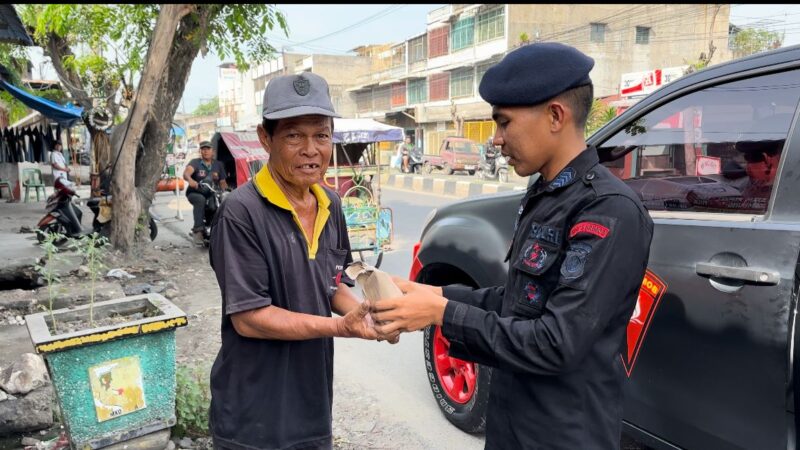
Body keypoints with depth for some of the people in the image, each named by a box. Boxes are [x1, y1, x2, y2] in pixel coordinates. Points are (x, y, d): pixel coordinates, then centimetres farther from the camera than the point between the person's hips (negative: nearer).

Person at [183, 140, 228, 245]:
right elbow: (186, 173, -21)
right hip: (195, 193, -3)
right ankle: (198, 230, -39)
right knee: (200, 200, -38)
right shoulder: (195, 162, 0)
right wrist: (190, 180, -44)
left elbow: (222, 182, 11)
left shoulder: (218, 165, 13)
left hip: (211, 194, 3)